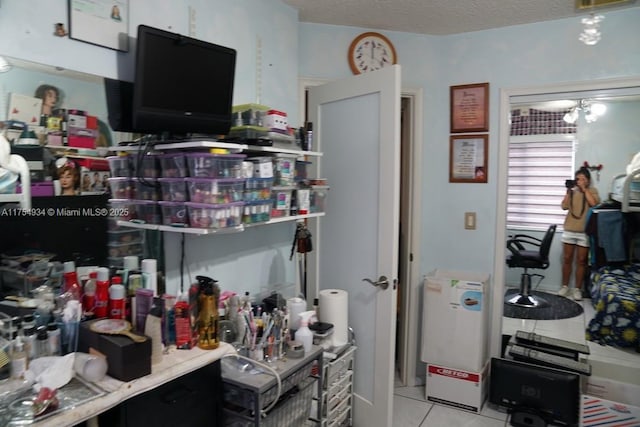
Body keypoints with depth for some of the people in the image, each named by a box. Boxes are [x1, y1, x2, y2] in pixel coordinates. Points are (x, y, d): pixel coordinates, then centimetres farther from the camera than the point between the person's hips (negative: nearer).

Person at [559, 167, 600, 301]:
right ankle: (565, 286, 16)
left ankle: (577, 289, 12)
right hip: (569, 230, 2)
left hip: (584, 232, -2)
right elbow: (564, 206, -3)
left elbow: (594, 203, -16)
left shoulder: (592, 191, 3)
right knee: (567, 259, 7)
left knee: (581, 261, 4)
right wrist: (568, 191, -8)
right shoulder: (572, 191, 7)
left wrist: (584, 189, -12)